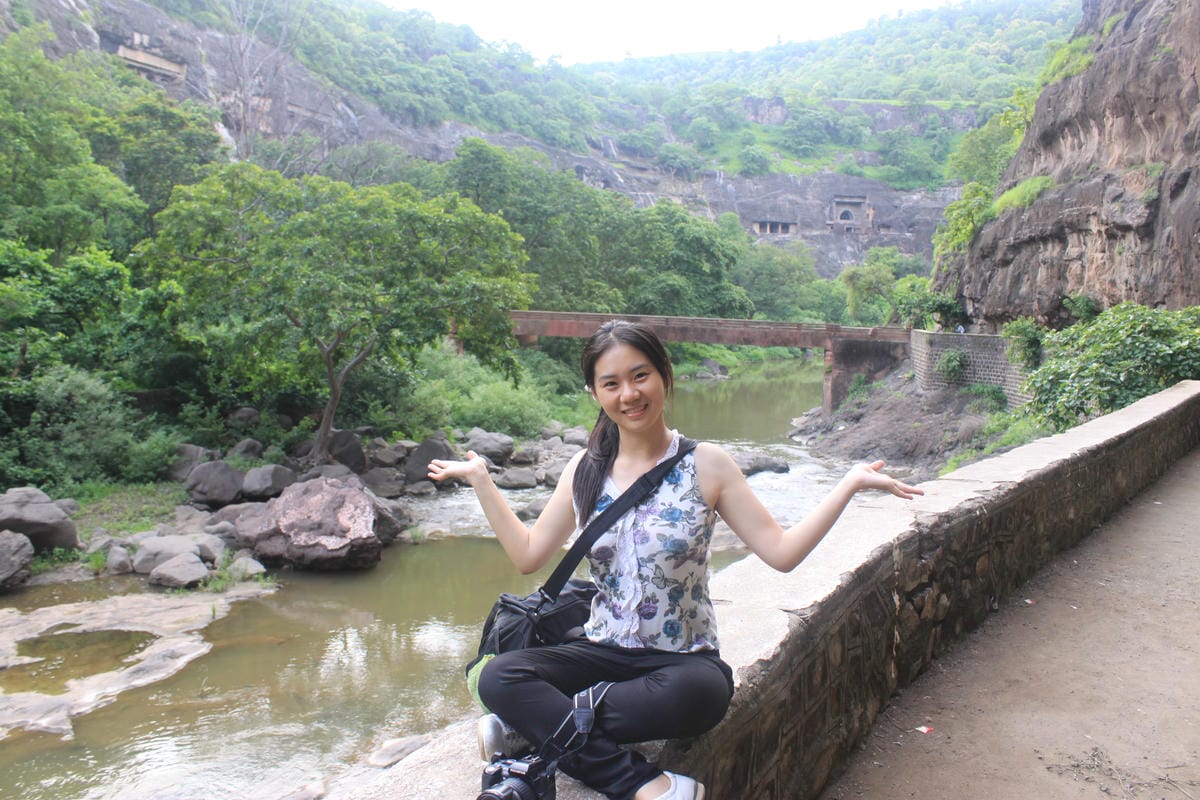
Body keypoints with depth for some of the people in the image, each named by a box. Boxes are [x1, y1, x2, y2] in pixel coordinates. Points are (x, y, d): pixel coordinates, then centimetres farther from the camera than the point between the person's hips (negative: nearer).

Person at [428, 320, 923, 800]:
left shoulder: (705, 465, -4)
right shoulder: (585, 469, 4)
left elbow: (781, 552, -7)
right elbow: (528, 555, 9)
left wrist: (849, 485, -13)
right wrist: (480, 479, 10)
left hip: (685, 660, -2)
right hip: (603, 652, 3)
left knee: (697, 690, -38)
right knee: (499, 676, -25)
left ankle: (539, 727, -20)